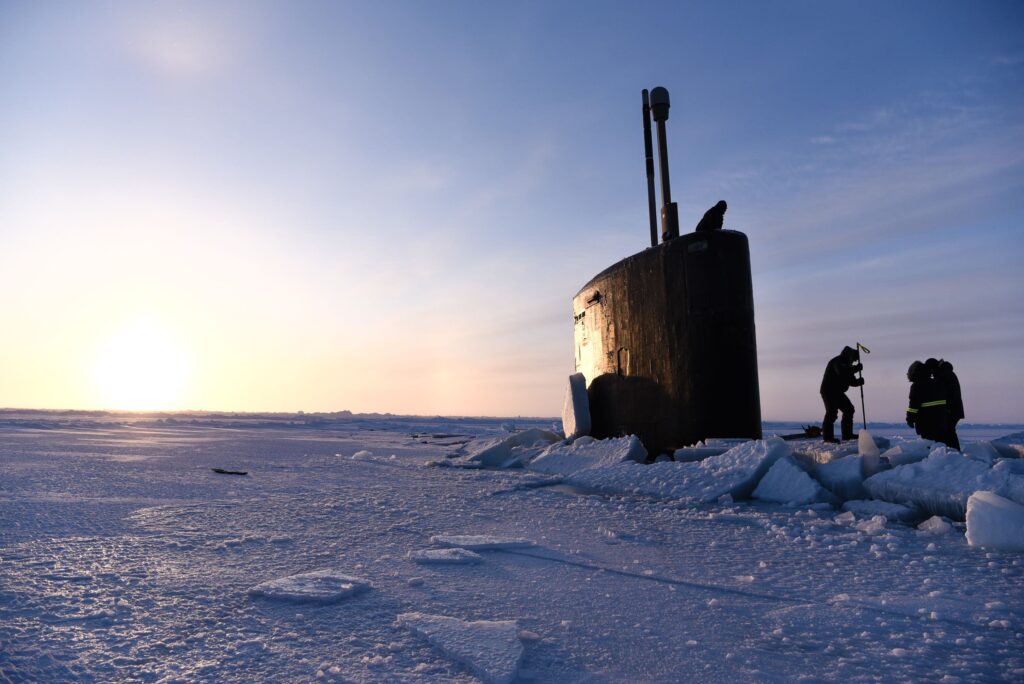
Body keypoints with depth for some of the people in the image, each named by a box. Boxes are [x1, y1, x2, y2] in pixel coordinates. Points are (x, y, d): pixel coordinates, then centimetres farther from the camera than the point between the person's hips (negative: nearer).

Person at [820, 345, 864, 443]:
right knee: (832, 411, -18)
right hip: (828, 391, -10)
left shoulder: (846, 365, 20)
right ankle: (827, 437, -19)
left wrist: (859, 381, -4)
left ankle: (847, 434, 16)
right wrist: (856, 368, -23)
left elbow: (851, 381, 17)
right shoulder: (837, 361, -11)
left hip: (838, 392, 10)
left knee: (849, 409, 10)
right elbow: (842, 372, -31)